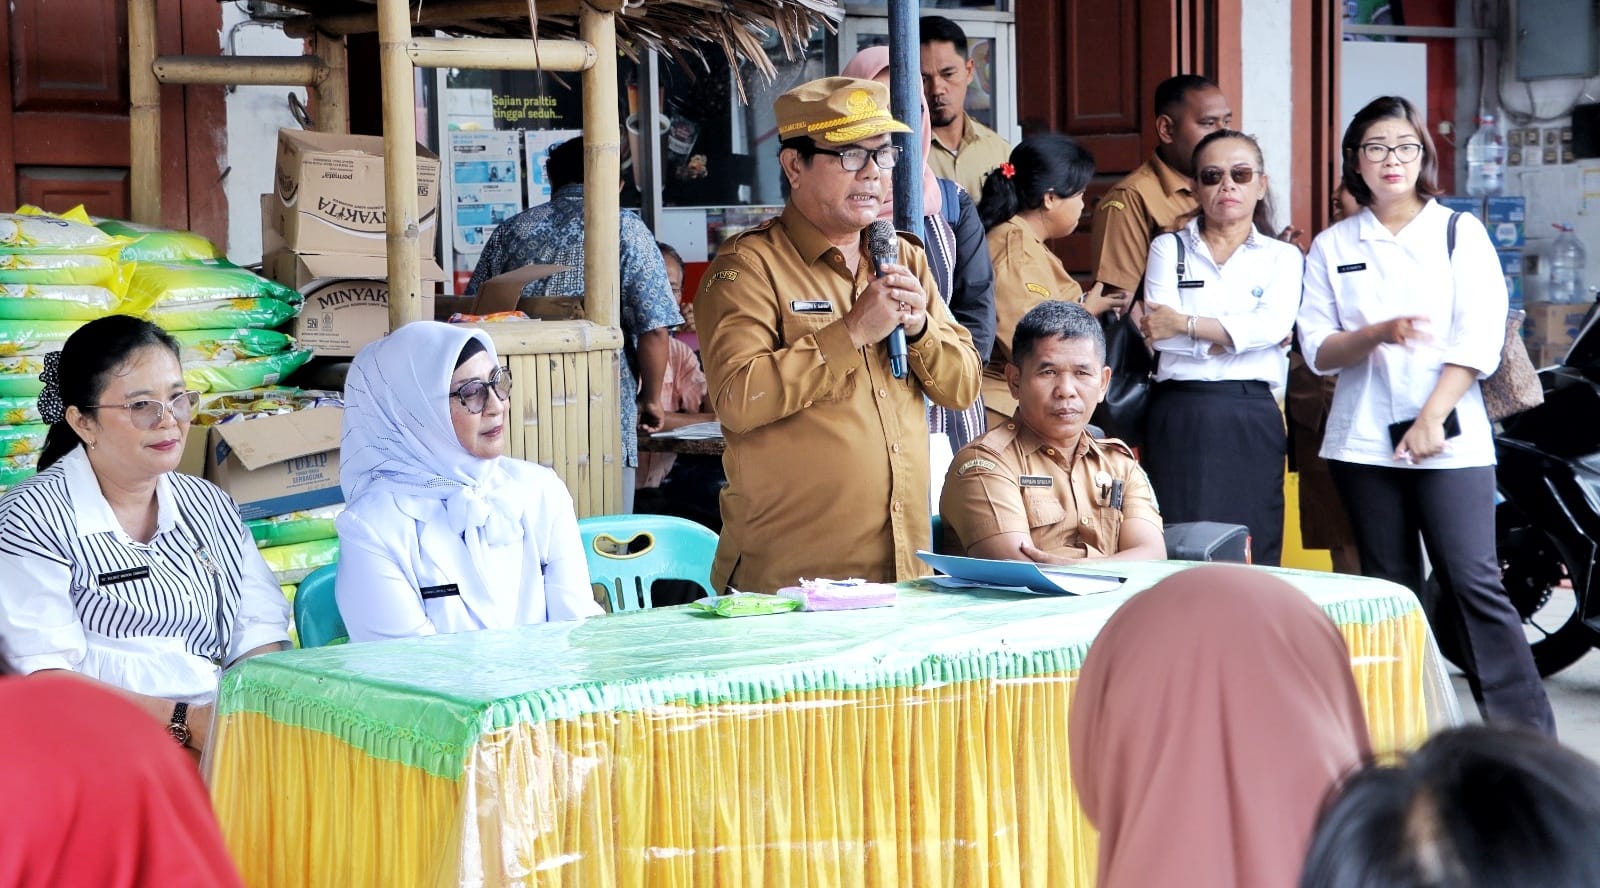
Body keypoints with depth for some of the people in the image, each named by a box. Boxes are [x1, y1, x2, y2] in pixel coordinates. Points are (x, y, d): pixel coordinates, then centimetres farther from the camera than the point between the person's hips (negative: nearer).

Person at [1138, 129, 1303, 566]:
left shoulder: (1281, 257, 12)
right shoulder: (1169, 249, 12)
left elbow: (1274, 326, -9)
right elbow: (1159, 334, -5)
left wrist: (1185, 324, -11)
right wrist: (1236, 334, -7)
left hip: (1253, 419, 1)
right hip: (1181, 416, -1)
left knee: (1253, 559, 1)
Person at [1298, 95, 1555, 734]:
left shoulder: (1461, 233, 5)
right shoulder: (1332, 247, 10)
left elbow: (1478, 339, -4)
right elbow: (1317, 350, 4)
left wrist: (1431, 420, -12)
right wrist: (1379, 333, -15)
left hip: (1449, 439, -2)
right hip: (1364, 441, 3)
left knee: (1472, 582, -10)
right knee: (1392, 589, 5)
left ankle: (1527, 734, -6)